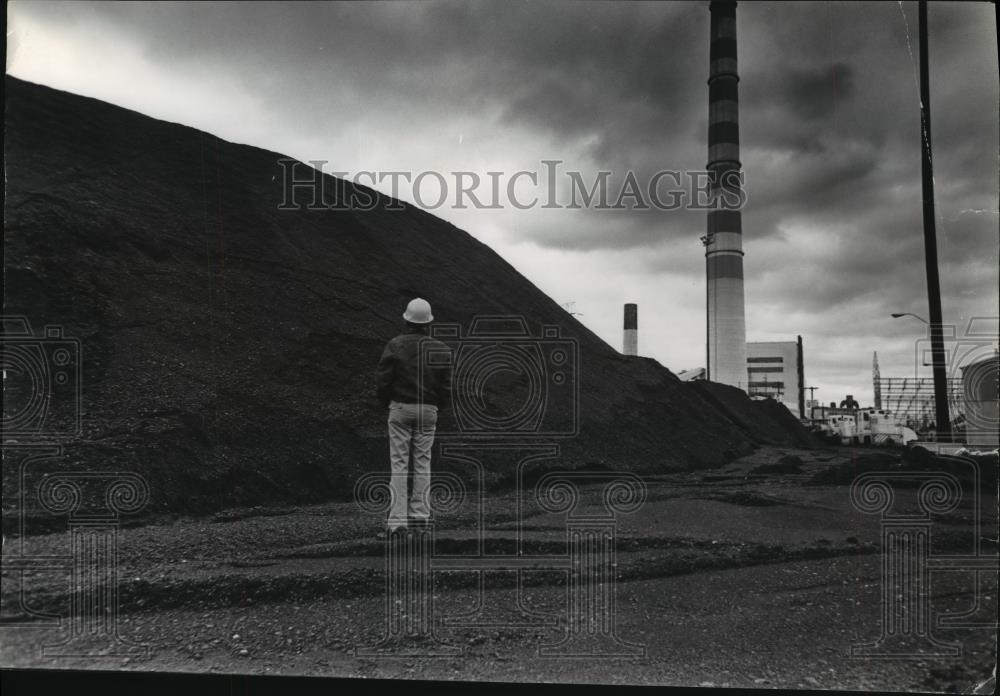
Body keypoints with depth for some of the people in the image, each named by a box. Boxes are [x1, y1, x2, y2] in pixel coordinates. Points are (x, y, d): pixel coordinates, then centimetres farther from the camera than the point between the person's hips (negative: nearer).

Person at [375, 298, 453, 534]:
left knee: (399, 463, 0)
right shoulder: (440, 349, -1)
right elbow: (446, 386, 1)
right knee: (423, 461, 10)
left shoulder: (394, 346, -8)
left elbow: (384, 381, -7)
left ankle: (397, 519, -3)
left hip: (400, 408, -2)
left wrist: (387, 404, 11)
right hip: (429, 410, 2)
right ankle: (420, 514, 13)